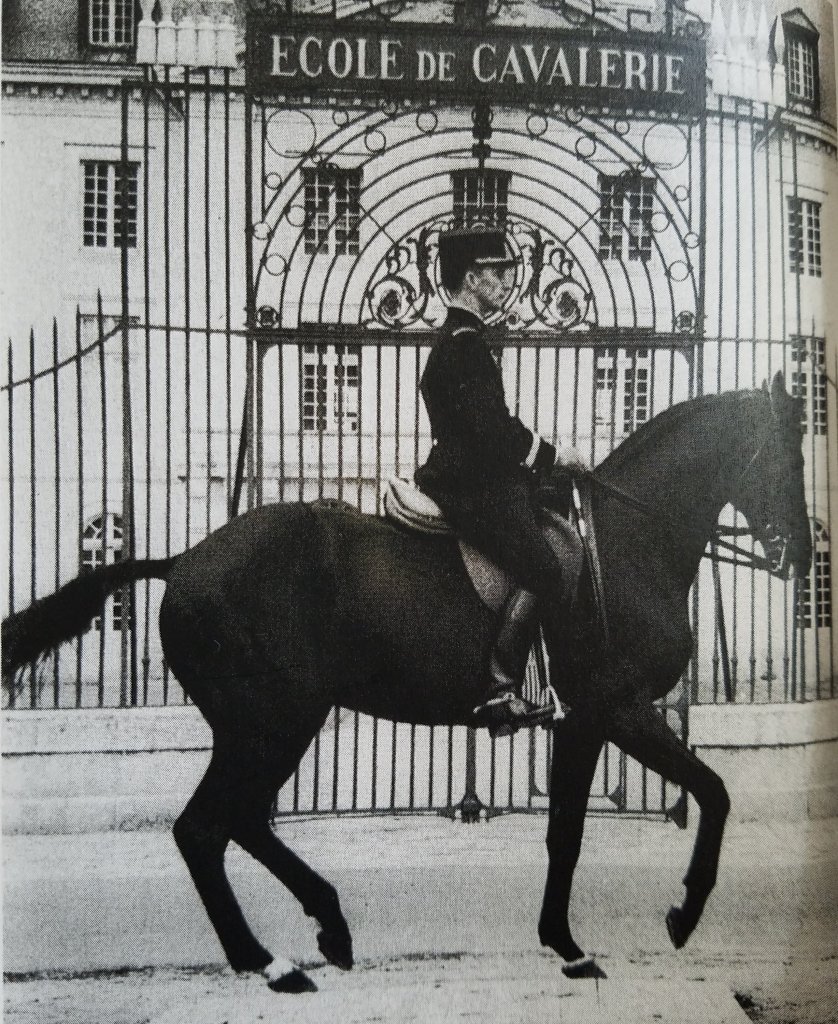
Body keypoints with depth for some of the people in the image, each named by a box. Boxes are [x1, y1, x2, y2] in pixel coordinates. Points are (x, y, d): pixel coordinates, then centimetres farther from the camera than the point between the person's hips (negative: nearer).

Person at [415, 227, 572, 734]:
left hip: (475, 478, 11)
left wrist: (541, 453, 15)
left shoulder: (461, 339, 20)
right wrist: (552, 454, -11)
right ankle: (500, 690, -20)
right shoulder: (464, 343, -14)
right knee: (541, 568, -20)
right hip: (472, 488, -11)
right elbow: (492, 429, -22)